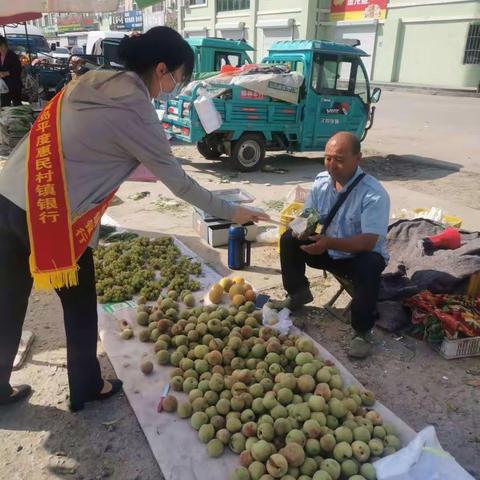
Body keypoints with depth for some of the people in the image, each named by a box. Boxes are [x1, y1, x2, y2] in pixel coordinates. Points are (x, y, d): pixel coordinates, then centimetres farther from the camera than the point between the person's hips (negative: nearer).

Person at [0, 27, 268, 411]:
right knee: (80, 306, 15)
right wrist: (231, 212, 4)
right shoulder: (135, 113, -13)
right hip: (51, 216, -8)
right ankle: (87, 389, 34)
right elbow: (179, 184, -6)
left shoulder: (93, 80, 9)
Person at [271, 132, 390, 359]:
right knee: (289, 239, -10)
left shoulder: (374, 194, -24)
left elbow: (368, 242, -30)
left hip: (359, 255, -5)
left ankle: (362, 331, -16)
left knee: (369, 267, -37)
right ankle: (298, 294, 11)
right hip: (327, 250, 5)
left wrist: (329, 242, -43)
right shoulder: (321, 182, -7)